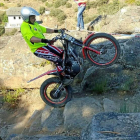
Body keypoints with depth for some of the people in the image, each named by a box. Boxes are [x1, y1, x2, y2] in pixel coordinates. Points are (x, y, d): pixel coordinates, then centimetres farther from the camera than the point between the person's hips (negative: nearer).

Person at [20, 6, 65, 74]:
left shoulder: (34, 24, 14)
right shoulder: (24, 27, -17)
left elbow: (45, 30, 21)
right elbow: (32, 38, -33)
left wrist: (57, 31, 16)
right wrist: (45, 40, -46)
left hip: (44, 45, 10)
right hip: (37, 49, -9)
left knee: (62, 53, 7)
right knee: (57, 60, -22)